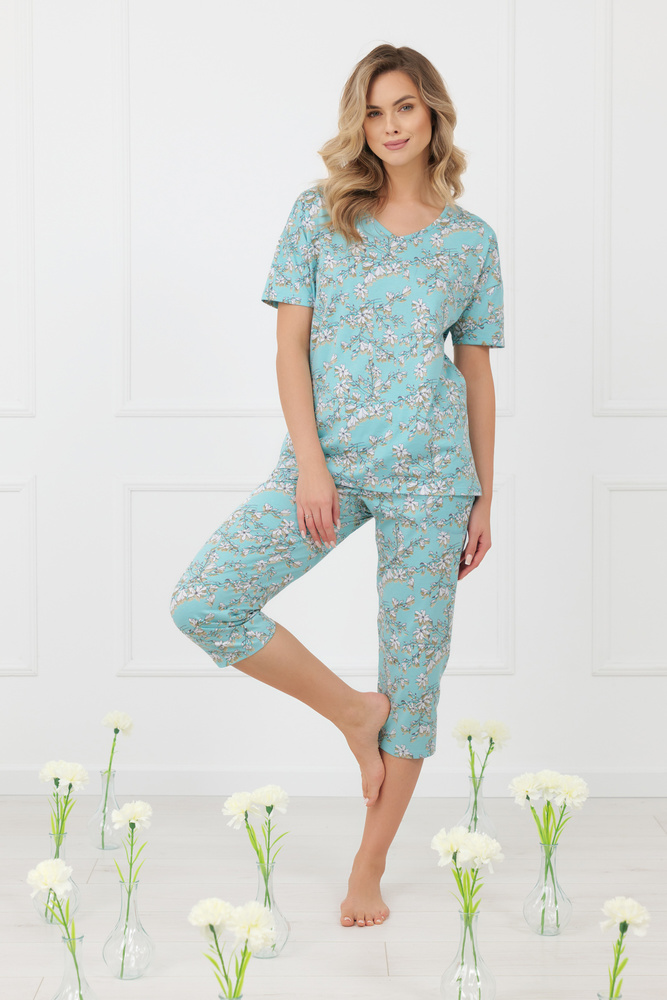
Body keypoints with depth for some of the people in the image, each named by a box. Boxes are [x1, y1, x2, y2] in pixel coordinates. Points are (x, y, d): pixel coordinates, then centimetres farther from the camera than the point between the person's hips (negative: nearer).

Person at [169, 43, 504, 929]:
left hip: (430, 473, 0)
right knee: (201, 604, -15)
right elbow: (291, 342, 1)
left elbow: (478, 372, 10)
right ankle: (352, 712, 6)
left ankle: (369, 870, 17)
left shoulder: (472, 239, 7)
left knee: (414, 665, 2)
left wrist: (485, 496, 7)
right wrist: (309, 463, -10)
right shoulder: (321, 214, 5)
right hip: (329, 460, 0)